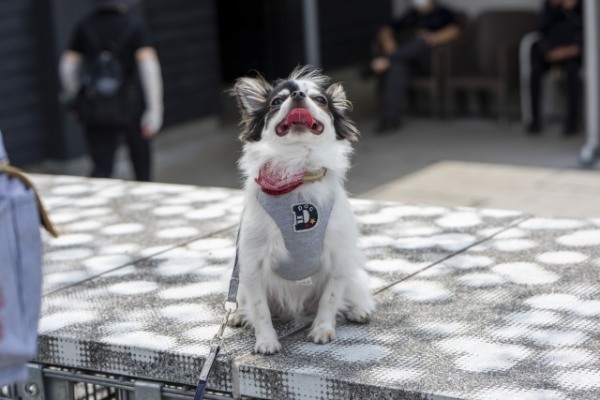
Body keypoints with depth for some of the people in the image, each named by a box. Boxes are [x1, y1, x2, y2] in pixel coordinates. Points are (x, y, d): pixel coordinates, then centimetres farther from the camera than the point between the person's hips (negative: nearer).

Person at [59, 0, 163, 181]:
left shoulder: (84, 26, 0)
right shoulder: (135, 25, -9)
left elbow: (67, 67, 1)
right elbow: (149, 65, -20)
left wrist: (76, 100, 16)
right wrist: (155, 110, -19)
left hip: (95, 109, 2)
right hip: (129, 106, -1)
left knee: (102, 167, 2)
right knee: (140, 153, 24)